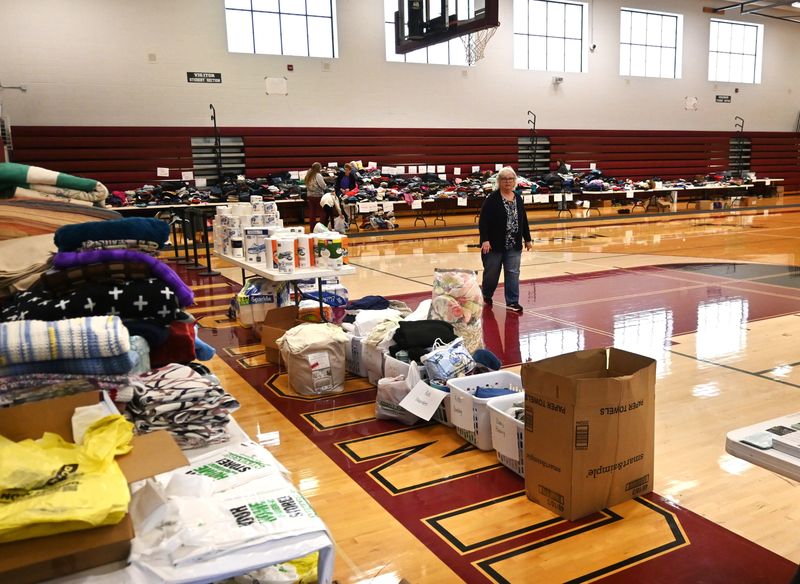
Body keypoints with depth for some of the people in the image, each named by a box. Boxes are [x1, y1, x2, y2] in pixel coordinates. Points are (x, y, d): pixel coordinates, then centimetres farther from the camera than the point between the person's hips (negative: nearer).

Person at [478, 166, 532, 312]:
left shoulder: (518, 199, 9)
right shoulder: (492, 199, -8)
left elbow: (523, 221, 16)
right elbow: (483, 221, -13)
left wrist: (527, 239, 15)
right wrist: (484, 240, -21)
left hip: (514, 245, 4)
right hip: (494, 244, -4)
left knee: (513, 273, 2)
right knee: (492, 272, 8)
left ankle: (512, 302, 8)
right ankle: (486, 296, 31)